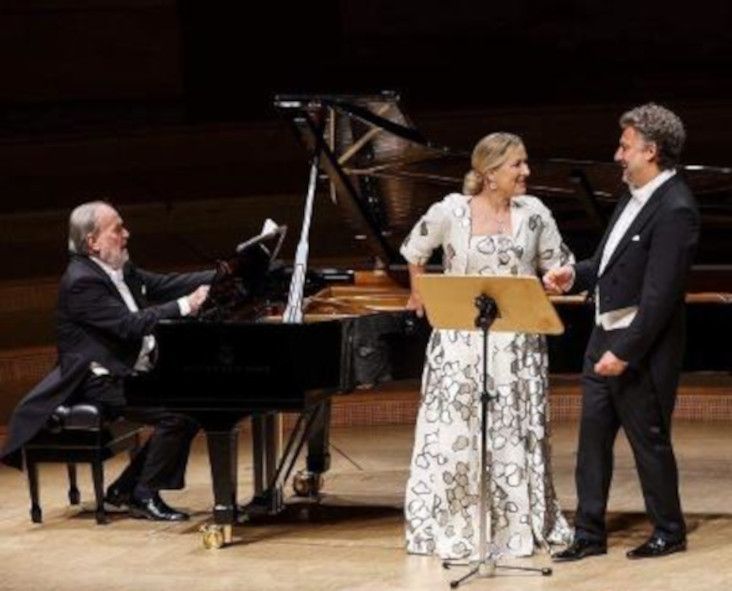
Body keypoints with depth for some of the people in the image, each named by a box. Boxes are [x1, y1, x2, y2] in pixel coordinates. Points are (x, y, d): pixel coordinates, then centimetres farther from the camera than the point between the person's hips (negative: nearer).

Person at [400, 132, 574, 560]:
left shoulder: (533, 213, 1)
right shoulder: (452, 211, -4)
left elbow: (557, 264, 11)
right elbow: (415, 250, 13)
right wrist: (420, 294, 17)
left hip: (517, 343, 2)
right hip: (461, 341, -2)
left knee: (516, 432, 6)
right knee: (454, 429, 0)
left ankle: (521, 524, 16)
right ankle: (449, 525, 10)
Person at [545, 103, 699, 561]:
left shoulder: (675, 210, -21)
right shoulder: (636, 195, 8)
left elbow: (660, 295, -23)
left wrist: (625, 353, -22)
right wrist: (575, 276, 2)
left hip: (640, 348, -9)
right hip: (605, 337, 9)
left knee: (649, 440, 5)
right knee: (593, 437, 9)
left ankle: (669, 533, 20)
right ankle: (590, 534, 16)